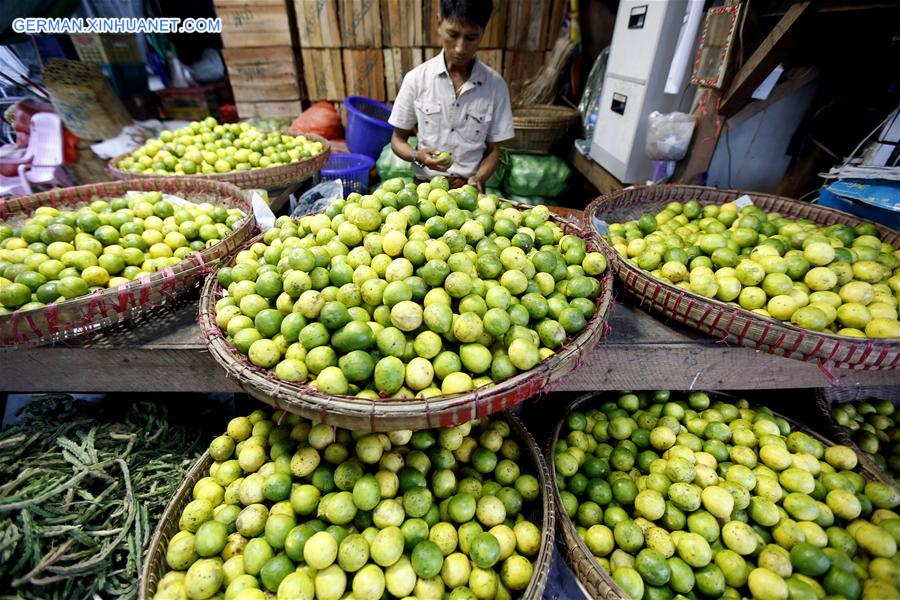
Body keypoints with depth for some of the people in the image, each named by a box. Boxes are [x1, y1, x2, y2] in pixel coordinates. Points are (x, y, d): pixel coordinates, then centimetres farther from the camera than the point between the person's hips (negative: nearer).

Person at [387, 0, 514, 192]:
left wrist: (478, 179, -14)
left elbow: (493, 150, 5)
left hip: (469, 187, 1)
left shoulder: (495, 85, 0)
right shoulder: (416, 79, -1)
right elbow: (398, 139, 6)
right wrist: (418, 155, -14)